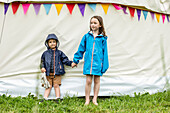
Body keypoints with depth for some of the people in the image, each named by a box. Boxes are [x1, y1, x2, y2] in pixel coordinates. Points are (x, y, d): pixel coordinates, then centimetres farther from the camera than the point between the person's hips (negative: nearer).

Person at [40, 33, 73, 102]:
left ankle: (58, 98, 8)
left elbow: (65, 60, 6)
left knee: (56, 85, 0)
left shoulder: (59, 53, 6)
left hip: (57, 73, -1)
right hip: (48, 73, 1)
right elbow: (42, 61, 15)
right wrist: (42, 67, -1)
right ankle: (45, 99, 10)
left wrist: (71, 63, -7)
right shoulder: (45, 53, 8)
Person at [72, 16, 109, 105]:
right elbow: (81, 49, 11)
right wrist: (75, 60, 12)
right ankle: (87, 100, 11)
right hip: (88, 62, 0)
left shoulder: (103, 38, 1)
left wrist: (104, 65, 0)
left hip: (98, 63, 0)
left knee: (97, 81, 8)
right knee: (88, 81, 0)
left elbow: (105, 52, 3)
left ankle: (95, 99, 20)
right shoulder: (87, 36, 4)